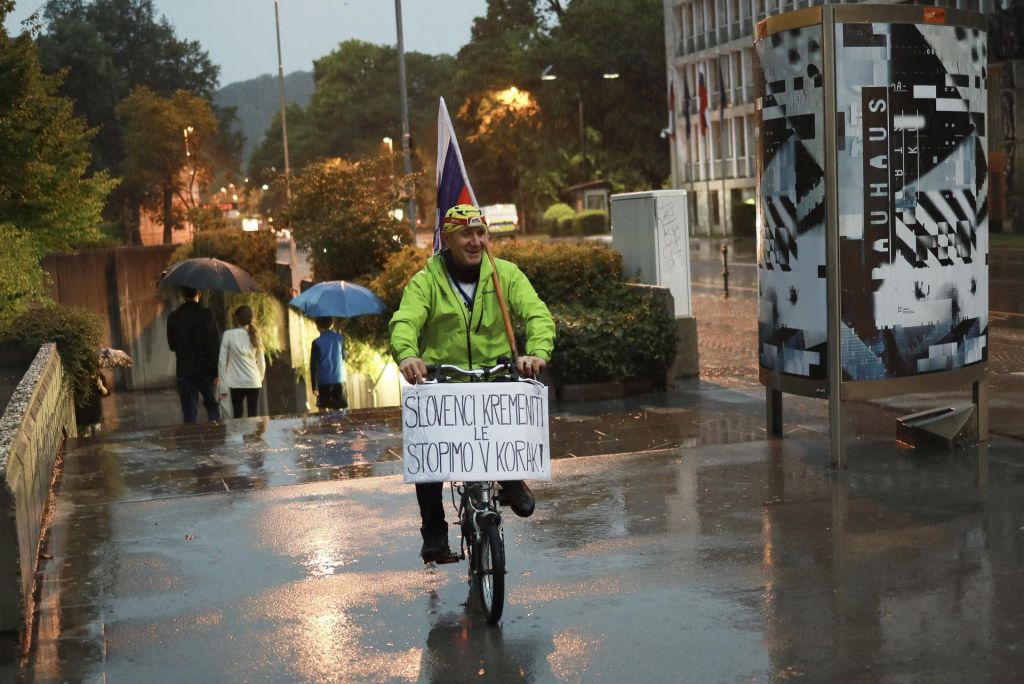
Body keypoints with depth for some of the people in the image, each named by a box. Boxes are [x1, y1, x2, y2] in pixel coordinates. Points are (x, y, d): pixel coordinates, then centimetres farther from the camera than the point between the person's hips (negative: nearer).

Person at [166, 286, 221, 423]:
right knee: (212, 405, 13)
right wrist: (216, 371, -8)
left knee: (189, 412, 7)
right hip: (206, 369, -2)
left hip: (184, 371, 2)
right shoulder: (206, 314, -9)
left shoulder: (173, 317, 1)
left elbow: (172, 345, 11)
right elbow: (214, 344, -12)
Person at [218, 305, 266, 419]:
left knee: (237, 416, 10)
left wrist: (223, 386, -1)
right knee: (253, 416, 3)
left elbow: (222, 362, -4)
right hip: (254, 382, 2)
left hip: (237, 383, -2)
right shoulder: (254, 336, 6)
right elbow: (261, 363, 9)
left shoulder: (228, 335, -3)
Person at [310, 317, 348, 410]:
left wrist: (314, 386, -9)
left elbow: (314, 365, -10)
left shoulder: (317, 343, -9)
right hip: (339, 380, 3)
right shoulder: (339, 338, 1)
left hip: (324, 382, -3)